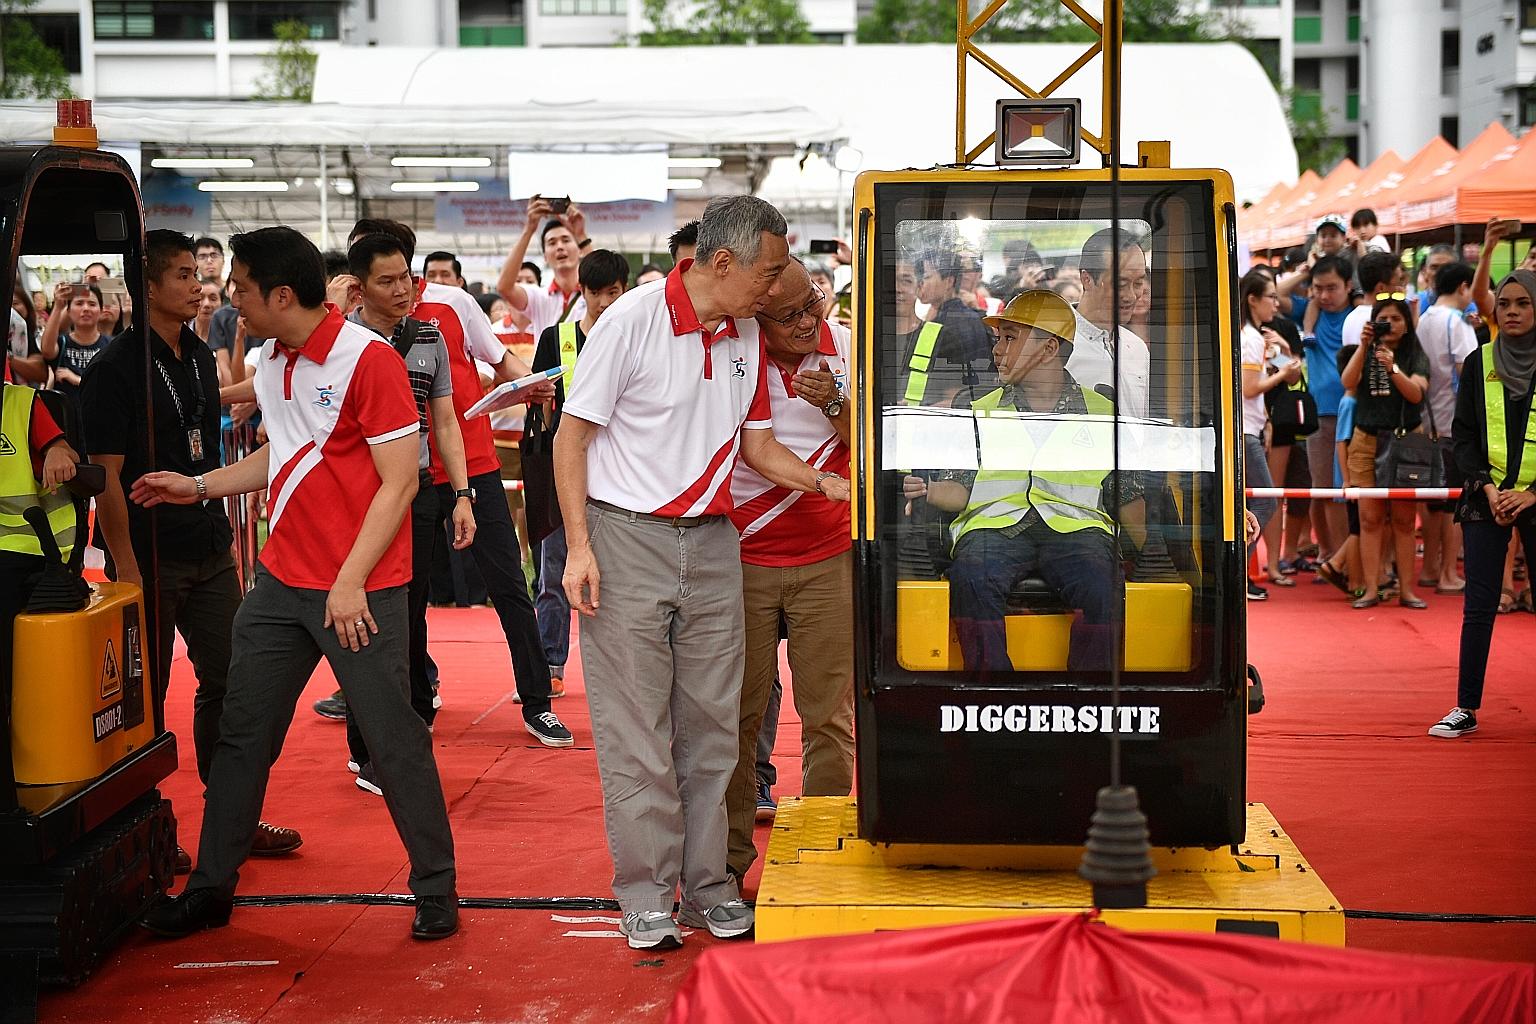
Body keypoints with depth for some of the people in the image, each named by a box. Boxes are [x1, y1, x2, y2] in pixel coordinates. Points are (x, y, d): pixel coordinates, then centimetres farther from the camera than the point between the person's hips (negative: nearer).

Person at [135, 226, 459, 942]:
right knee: (242, 734, 10)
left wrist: (351, 581, -18)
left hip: (360, 591, -7)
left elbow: (400, 481, -15)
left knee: (394, 740, -1)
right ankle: (210, 888, 22)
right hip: (280, 582, 8)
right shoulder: (269, 364, 11)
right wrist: (200, 486, 18)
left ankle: (436, 889, 14)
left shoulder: (368, 359, -14)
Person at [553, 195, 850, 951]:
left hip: (711, 545, 6)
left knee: (711, 724, 8)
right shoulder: (633, 321, -12)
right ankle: (646, 897, 9)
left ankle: (707, 888, 18)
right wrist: (579, 547, -15)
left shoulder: (747, 338, 8)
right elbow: (572, 434, -9)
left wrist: (825, 483, -2)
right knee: (635, 729, 0)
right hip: (628, 540, -6)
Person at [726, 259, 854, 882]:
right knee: (739, 712, 1)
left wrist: (834, 402, -17)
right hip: (742, 559, -1)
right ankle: (730, 853, 10)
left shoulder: (845, 348, 2)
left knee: (829, 713, 0)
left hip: (828, 558, 1)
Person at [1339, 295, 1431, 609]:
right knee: (1370, 518, -1)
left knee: (1403, 520, 1)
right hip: (1367, 441, 1)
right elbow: (1348, 382, -10)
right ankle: (1371, 589, 0)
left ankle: (1407, 589, 4)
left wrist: (1393, 368, -25)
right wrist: (1363, 345, -16)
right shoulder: (1363, 354, 8)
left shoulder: (1416, 357, 4)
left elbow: (1416, 394, -12)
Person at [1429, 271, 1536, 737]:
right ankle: (1467, 708, 6)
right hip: (1486, 501, 2)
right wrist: (1488, 489, -5)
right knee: (1479, 606, 1)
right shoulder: (1479, 363, 6)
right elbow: (1464, 435, 7)